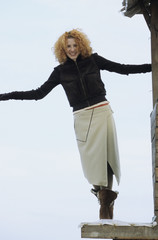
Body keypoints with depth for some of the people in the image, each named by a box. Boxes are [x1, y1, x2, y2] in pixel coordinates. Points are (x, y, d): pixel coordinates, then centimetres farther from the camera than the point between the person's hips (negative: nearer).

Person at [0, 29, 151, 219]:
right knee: (92, 158, -5)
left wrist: (153, 66, 6)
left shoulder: (93, 60, 6)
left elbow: (122, 69, 10)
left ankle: (107, 200, -2)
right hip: (82, 117, 1)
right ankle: (105, 201, 8)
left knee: (107, 155, -6)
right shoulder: (60, 71, 7)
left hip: (103, 112, 0)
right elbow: (39, 93, 8)